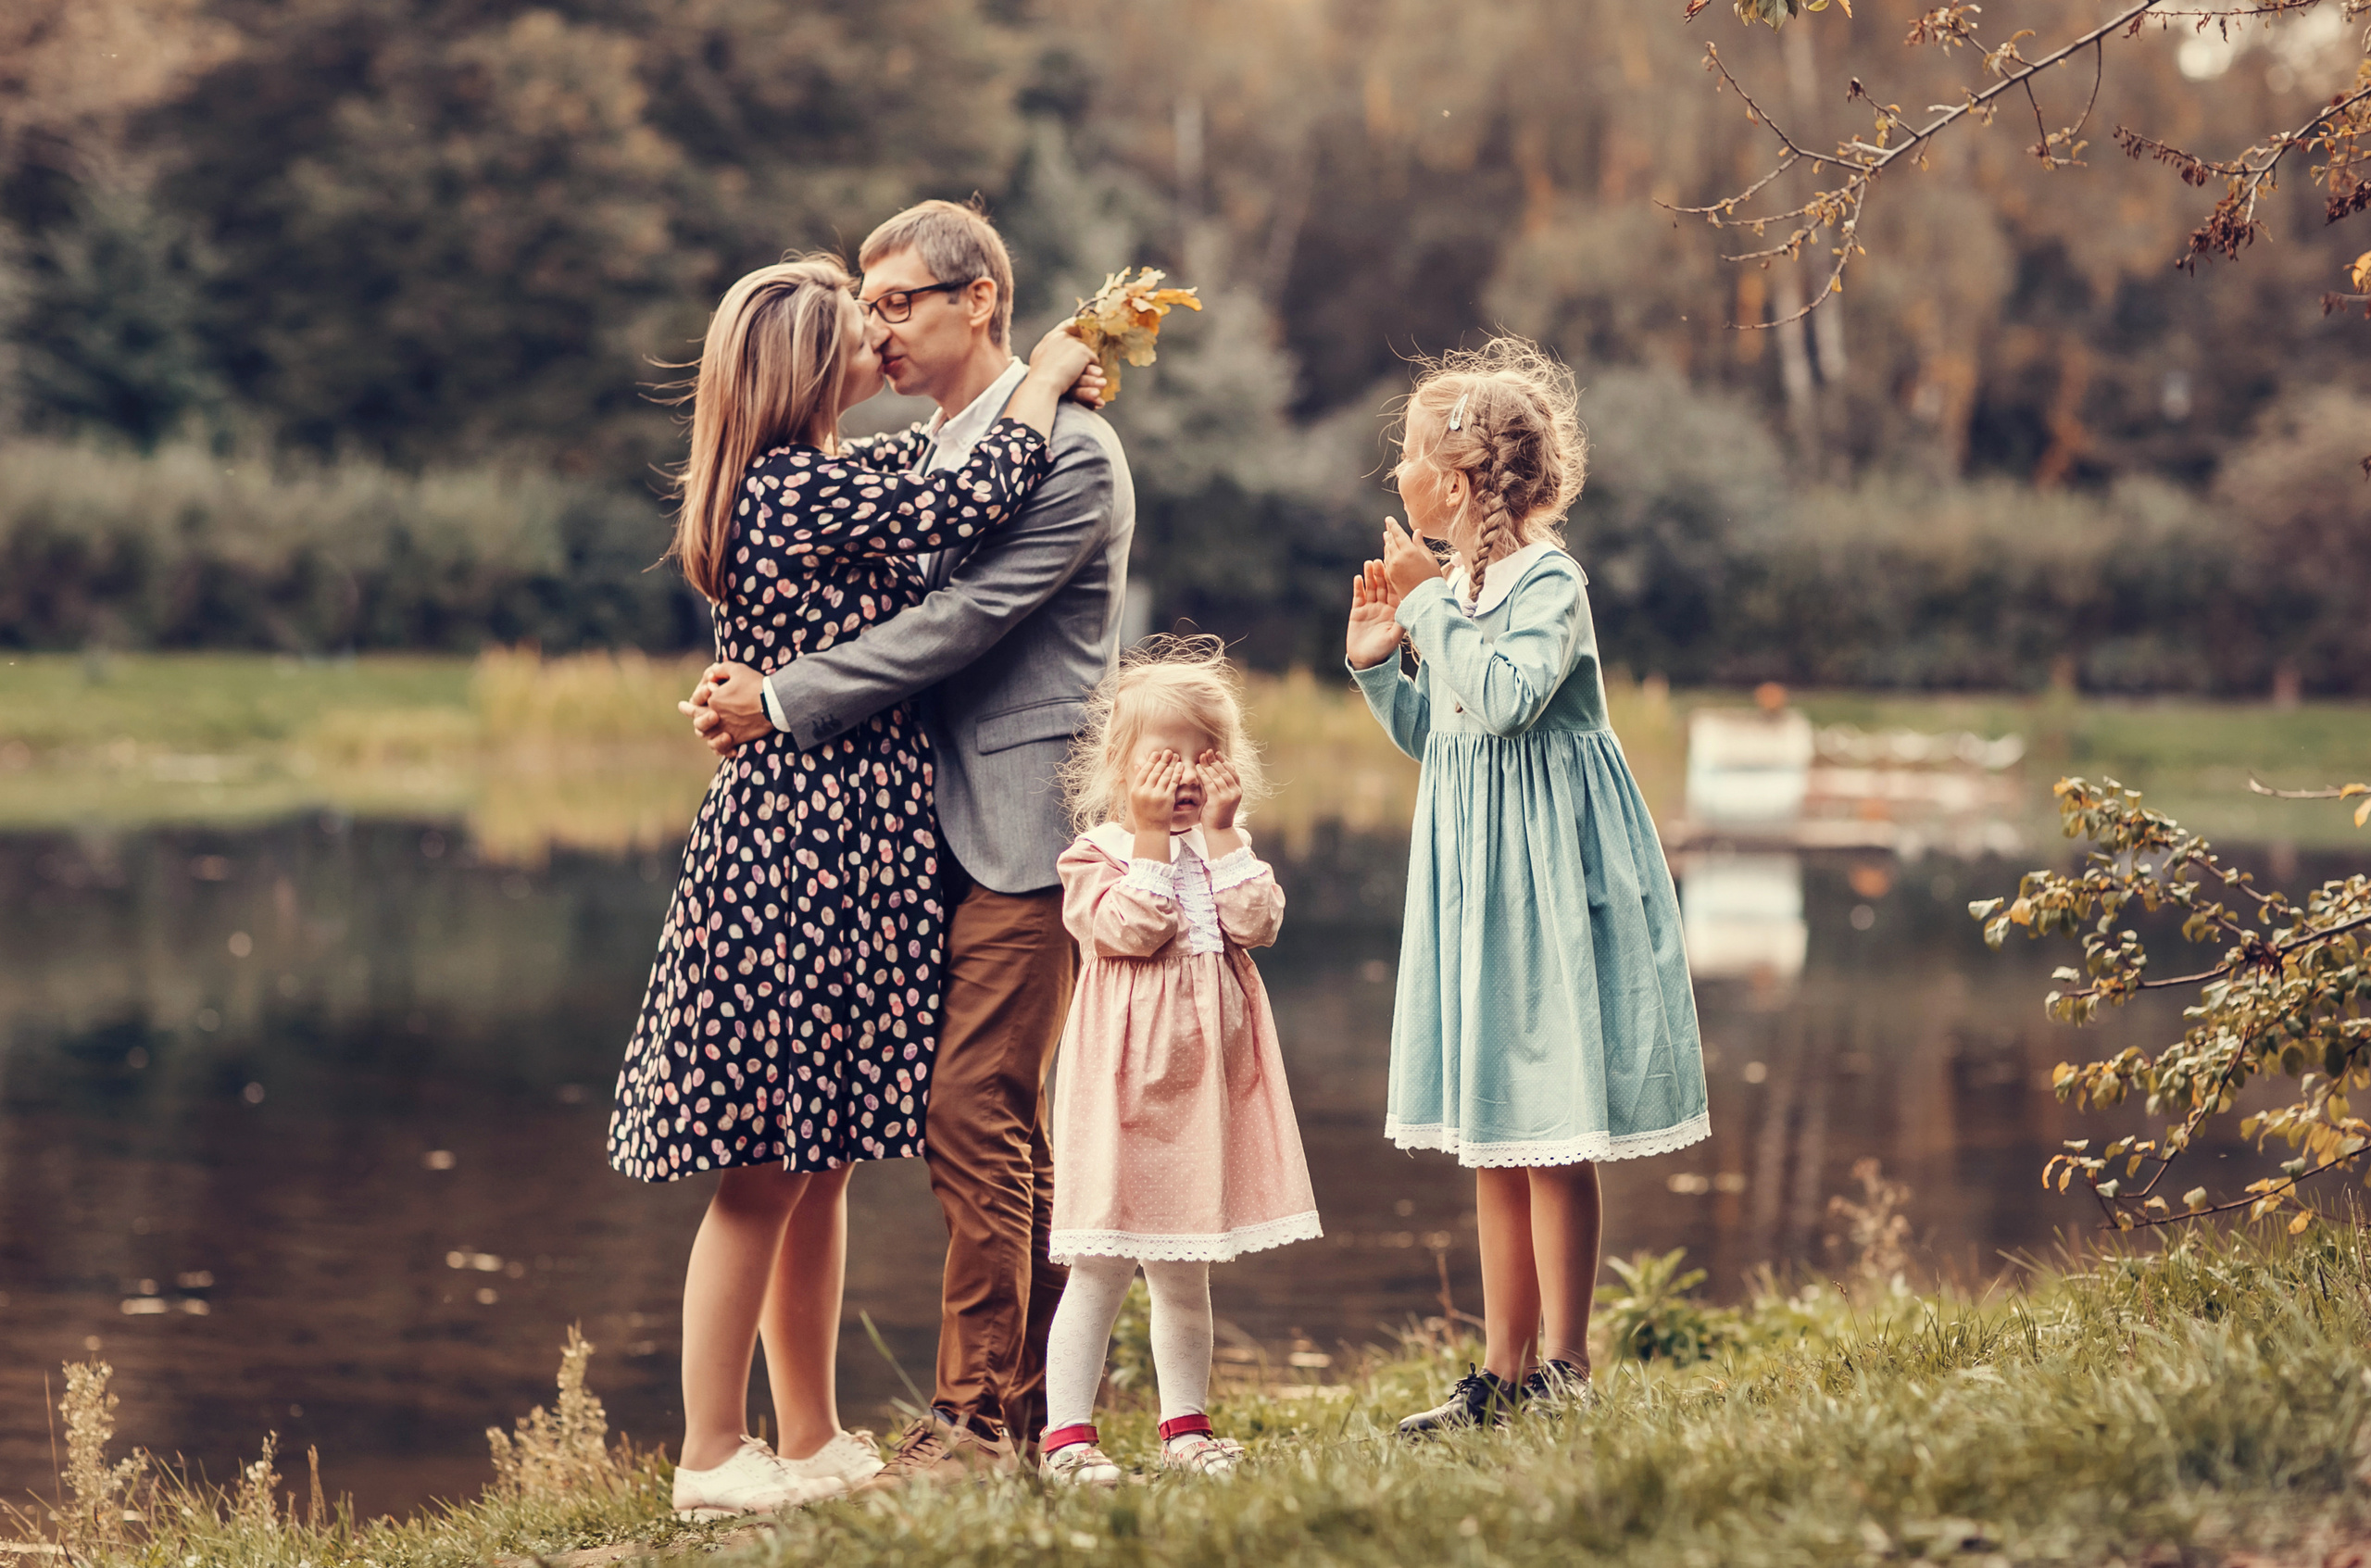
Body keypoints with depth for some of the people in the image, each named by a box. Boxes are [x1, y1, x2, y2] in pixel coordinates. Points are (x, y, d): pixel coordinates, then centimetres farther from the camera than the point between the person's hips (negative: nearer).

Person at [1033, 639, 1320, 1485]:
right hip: (1125, 1081, -5)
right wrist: (1152, 838, -17)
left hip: (1205, 1079, 5)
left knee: (1184, 1275, 14)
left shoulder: (1227, 850, 12)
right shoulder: (1097, 853, -4)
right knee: (1100, 1272, -5)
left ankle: (1184, 1426, 22)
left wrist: (1221, 833, -8)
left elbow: (1257, 923, -5)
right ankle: (1066, 1434, -1)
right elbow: (1131, 929, -19)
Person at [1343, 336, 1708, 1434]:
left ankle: (1563, 1366, 3)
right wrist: (1377, 660, 7)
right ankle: (1504, 1371, 16)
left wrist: (1433, 607, -19)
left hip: (1549, 871, -9)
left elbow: (1506, 697, -27)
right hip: (1477, 879, 9)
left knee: (1554, 1132, -4)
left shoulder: (1546, 579, -12)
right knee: (1494, 1140, 10)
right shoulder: (1455, 586, 11)